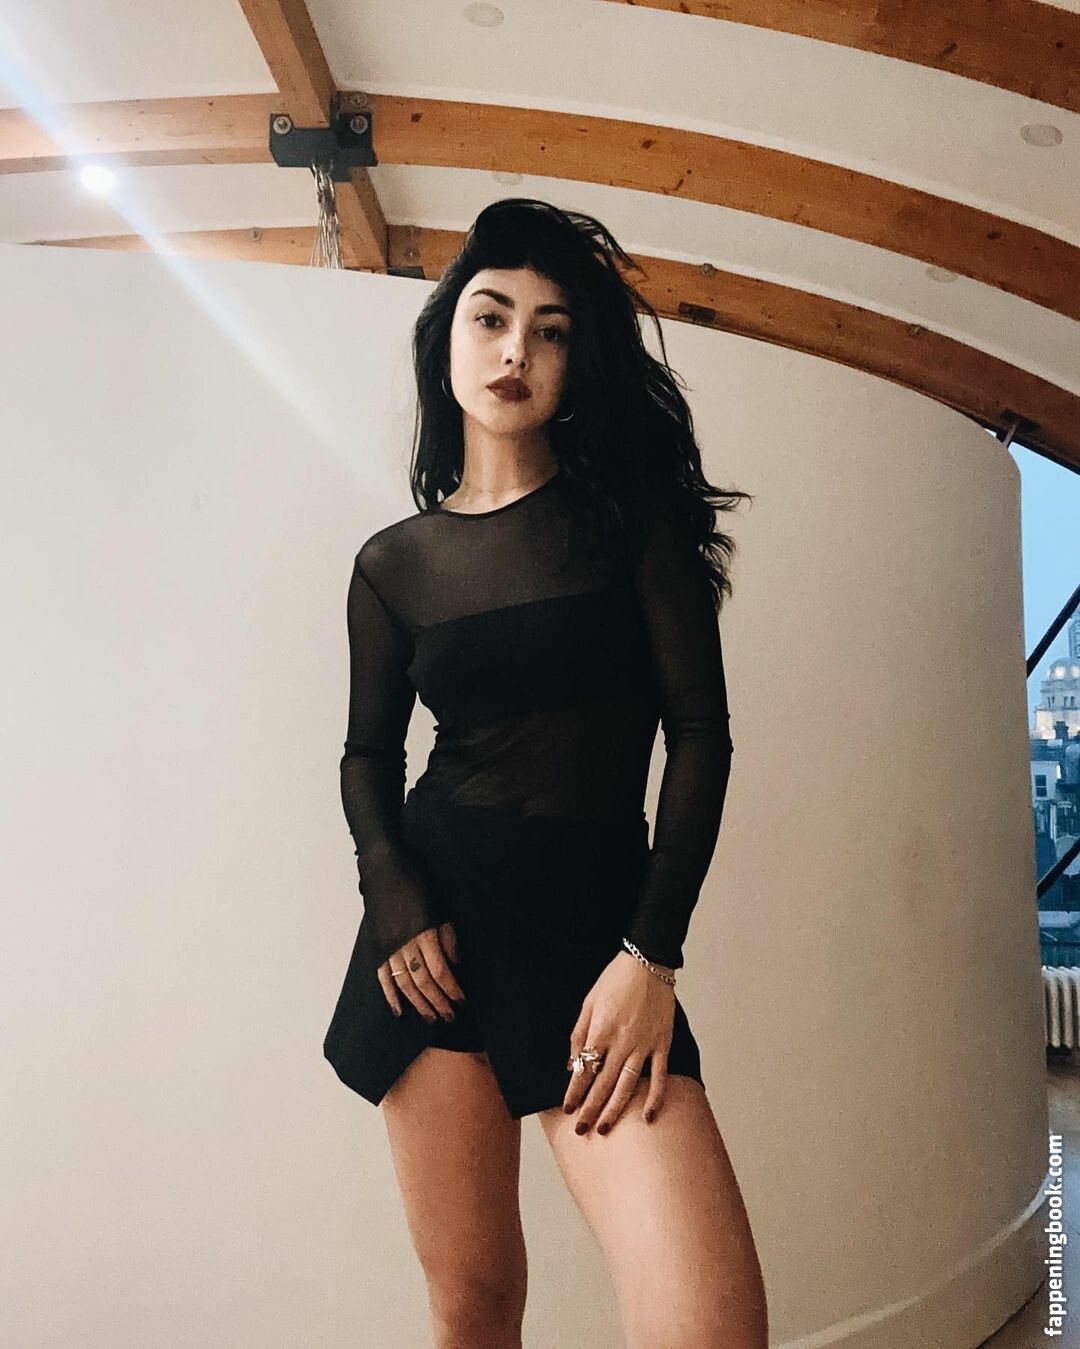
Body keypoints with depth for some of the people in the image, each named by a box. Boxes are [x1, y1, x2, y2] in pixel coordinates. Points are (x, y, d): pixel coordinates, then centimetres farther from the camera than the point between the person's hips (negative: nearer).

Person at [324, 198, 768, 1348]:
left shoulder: (630, 509, 3)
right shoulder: (394, 562, 9)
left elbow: (700, 729, -3)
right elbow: (368, 756, 13)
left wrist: (652, 953, -10)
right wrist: (395, 902, -6)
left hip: (598, 915, -1)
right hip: (440, 906, 2)